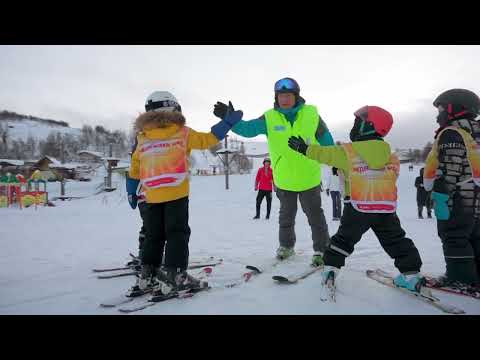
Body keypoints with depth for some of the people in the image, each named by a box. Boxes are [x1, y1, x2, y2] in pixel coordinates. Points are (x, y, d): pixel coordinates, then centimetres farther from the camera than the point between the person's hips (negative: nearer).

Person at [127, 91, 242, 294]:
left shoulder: (142, 138, 11)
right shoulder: (183, 133, 0)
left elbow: (134, 168, 15)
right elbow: (208, 139, 2)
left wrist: (132, 192, 23)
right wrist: (228, 122, 10)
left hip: (151, 196, 4)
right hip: (176, 193, -4)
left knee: (153, 235, 14)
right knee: (177, 233, 1)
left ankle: (147, 275, 18)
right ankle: (174, 275, -3)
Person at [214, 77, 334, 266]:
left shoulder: (311, 114, -10)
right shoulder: (269, 118, -10)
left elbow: (326, 140, 1)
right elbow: (248, 128, -23)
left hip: (309, 178, -1)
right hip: (284, 179, 1)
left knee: (315, 215, 11)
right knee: (286, 215, 20)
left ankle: (321, 249, 28)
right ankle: (286, 245, 42)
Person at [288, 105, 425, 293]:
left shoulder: (348, 151, -9)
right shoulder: (391, 156, 4)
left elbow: (326, 154, -4)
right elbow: (393, 175, 15)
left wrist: (305, 148, 7)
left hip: (358, 208, -2)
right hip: (386, 209, 3)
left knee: (343, 238, 13)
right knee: (397, 241, 16)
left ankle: (330, 268, 10)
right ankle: (411, 274, 16)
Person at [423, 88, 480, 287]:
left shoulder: (451, 133, -13)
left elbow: (449, 169, -22)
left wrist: (441, 196, -22)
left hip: (458, 199, -9)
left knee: (454, 239, 0)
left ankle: (462, 279, 5)